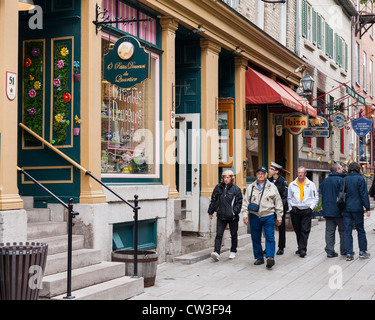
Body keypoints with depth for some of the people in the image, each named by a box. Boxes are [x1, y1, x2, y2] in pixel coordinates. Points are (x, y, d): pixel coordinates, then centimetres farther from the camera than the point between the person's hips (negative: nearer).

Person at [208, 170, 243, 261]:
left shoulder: (236, 189, -2)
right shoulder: (218, 188, 5)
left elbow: (239, 202, 0)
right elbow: (213, 200, 12)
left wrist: (235, 211, -12)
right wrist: (211, 212, 10)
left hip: (232, 216, -1)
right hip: (221, 216, 1)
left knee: (233, 234, 11)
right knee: (219, 234, -9)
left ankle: (233, 252, 27)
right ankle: (216, 252, -15)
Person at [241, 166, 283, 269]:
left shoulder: (272, 187, 7)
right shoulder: (250, 187, 10)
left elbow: (278, 202, 8)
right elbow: (245, 202, 10)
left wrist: (279, 216, 5)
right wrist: (245, 214, 0)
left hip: (268, 216, -2)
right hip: (254, 216, 2)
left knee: (270, 237, -10)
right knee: (256, 238, 6)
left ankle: (270, 257, -12)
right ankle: (259, 258, 17)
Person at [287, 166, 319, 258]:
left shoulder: (311, 184, 5)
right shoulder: (292, 184, 10)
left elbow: (316, 197, 9)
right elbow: (289, 198, 17)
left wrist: (311, 207, -2)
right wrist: (291, 207, 3)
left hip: (306, 211, -2)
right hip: (295, 211, 2)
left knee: (305, 230, -10)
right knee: (298, 231, 7)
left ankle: (302, 249, -13)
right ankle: (301, 248, 19)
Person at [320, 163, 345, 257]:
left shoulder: (324, 181, 11)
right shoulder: (340, 180, -10)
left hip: (327, 210, 5)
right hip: (338, 211, -5)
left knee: (329, 231, 5)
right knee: (343, 231, 7)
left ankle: (329, 251, 2)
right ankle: (344, 250, 14)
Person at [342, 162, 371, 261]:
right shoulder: (360, 179, -7)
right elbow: (364, 194, -8)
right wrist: (367, 208, -4)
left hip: (346, 208, 3)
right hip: (357, 208, -3)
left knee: (347, 231, 5)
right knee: (360, 230, 12)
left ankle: (349, 254, 3)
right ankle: (362, 251, 17)